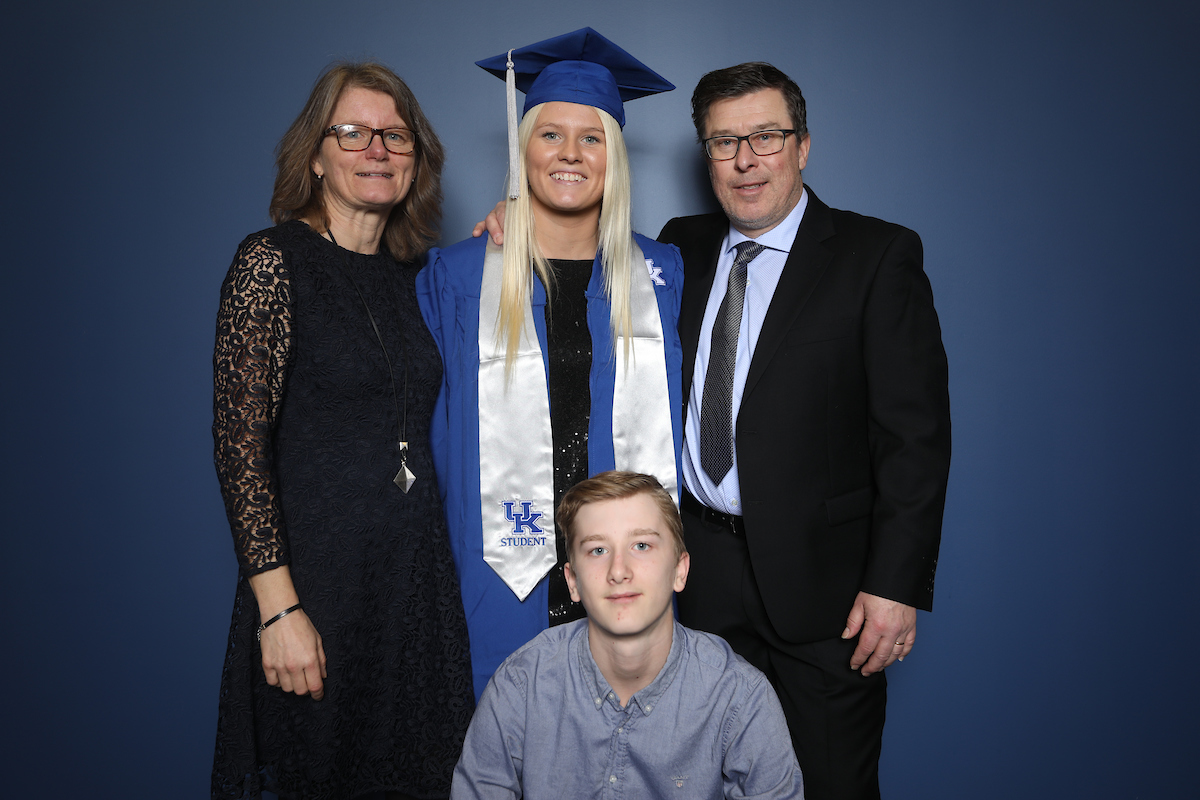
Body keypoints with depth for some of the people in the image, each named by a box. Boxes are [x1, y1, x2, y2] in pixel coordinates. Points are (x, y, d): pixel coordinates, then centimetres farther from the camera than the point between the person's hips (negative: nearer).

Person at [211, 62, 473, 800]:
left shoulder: (415, 273, 9)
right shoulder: (273, 261, -8)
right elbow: (240, 442, -12)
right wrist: (279, 606, -16)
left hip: (421, 574, 5)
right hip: (317, 575, -5)